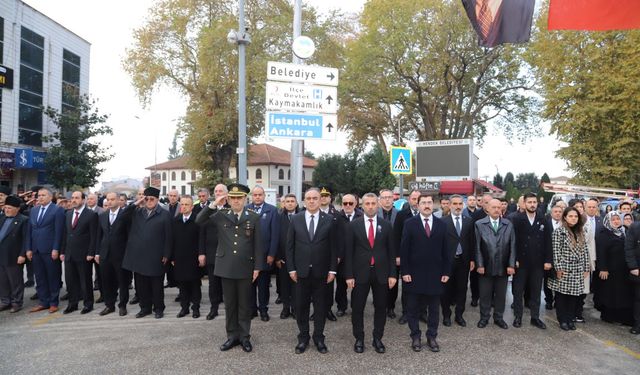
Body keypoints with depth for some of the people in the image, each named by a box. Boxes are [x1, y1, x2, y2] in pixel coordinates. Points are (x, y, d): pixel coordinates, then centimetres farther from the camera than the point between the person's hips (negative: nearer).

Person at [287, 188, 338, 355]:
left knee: (320, 306, 9)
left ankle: (319, 338, 25)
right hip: (301, 271, 1)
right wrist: (291, 268, -2)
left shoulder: (329, 220, -2)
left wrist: (332, 270, -4)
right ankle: (303, 337, 25)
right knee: (301, 306, 9)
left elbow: (333, 247, -1)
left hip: (321, 271, -1)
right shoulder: (295, 219, 0)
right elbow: (290, 246, 2)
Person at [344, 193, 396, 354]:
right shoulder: (353, 225, -2)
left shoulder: (386, 225, 2)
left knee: (380, 307, 10)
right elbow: (348, 252, -2)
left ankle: (377, 339, 27)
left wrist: (392, 274, -1)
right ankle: (359, 339, 24)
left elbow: (391, 251, 3)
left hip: (381, 273, 1)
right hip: (360, 272, -1)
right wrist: (349, 275, -7)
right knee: (357, 308, 7)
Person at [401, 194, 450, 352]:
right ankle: (415, 337, 23)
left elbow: (445, 250, 5)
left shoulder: (441, 224, 4)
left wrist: (446, 272, 1)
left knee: (434, 309, 11)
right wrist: (404, 272, -9)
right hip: (415, 274, -2)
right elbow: (404, 249, -5)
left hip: (435, 274, 2)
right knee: (413, 308, 9)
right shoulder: (410, 224, -3)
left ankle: (432, 337, 25)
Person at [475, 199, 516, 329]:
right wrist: (479, 265, -9)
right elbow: (477, 246, -5)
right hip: (486, 267, -2)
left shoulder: (509, 225, 4)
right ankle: (484, 317, 25)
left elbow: (512, 246, 2)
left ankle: (498, 318, 29)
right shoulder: (479, 224, -3)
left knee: (501, 294, 13)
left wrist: (511, 265, -4)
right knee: (485, 294, 9)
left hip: (503, 267, 2)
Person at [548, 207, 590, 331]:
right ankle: (563, 320, 14)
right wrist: (558, 268, -13)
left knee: (574, 296, 8)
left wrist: (586, 268, 8)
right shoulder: (559, 231, -6)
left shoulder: (581, 232, 11)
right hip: (564, 269, -5)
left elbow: (585, 251, 11)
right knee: (561, 296, 4)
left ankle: (570, 319, 21)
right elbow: (556, 251, -10)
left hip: (578, 271, 5)